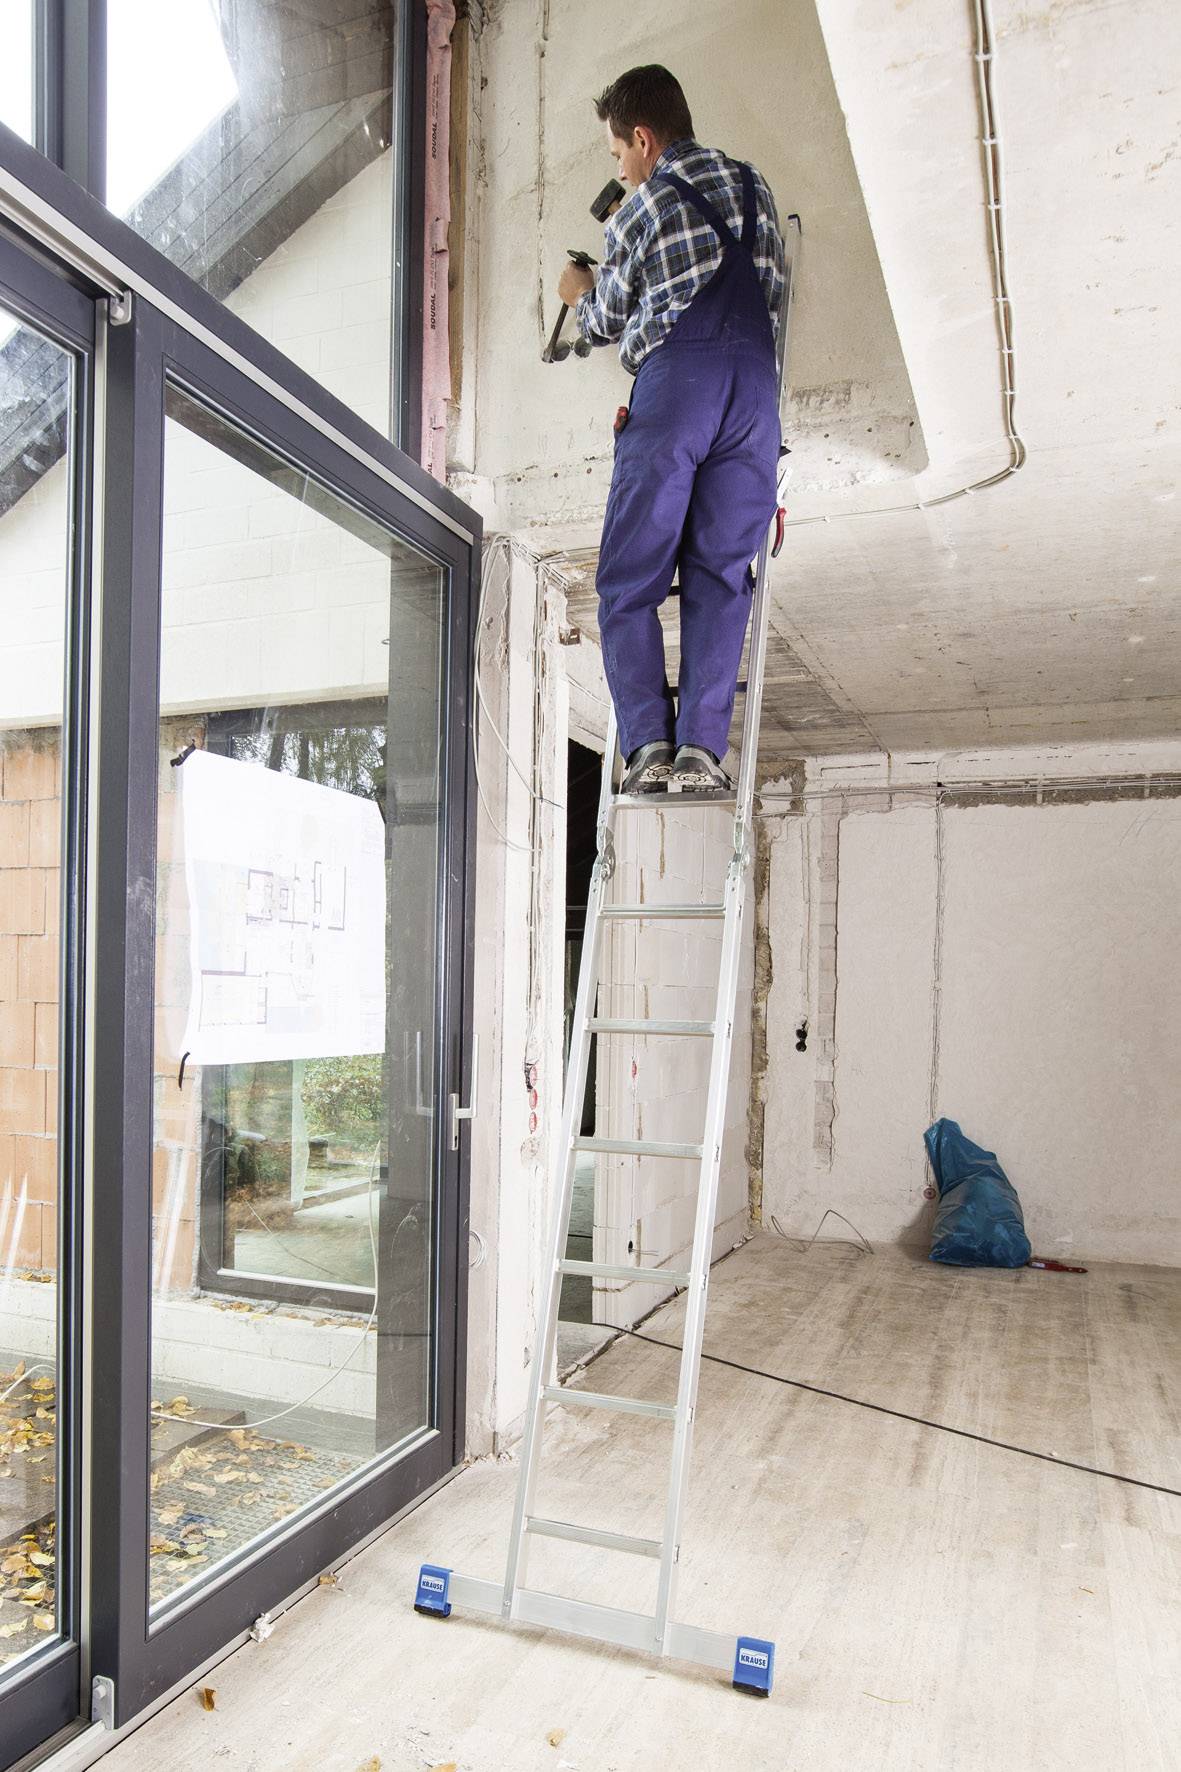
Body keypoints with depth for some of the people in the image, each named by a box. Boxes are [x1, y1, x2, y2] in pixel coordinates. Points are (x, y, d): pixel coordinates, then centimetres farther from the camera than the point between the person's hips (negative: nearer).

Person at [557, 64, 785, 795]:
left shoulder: (637, 212, 10)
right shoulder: (754, 186, 21)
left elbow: (608, 322, 21)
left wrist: (581, 294, 40)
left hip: (675, 379, -3)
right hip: (755, 380, 3)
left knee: (629, 580, 1)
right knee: (720, 575, 1)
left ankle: (648, 740, -13)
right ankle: (702, 743, -11)